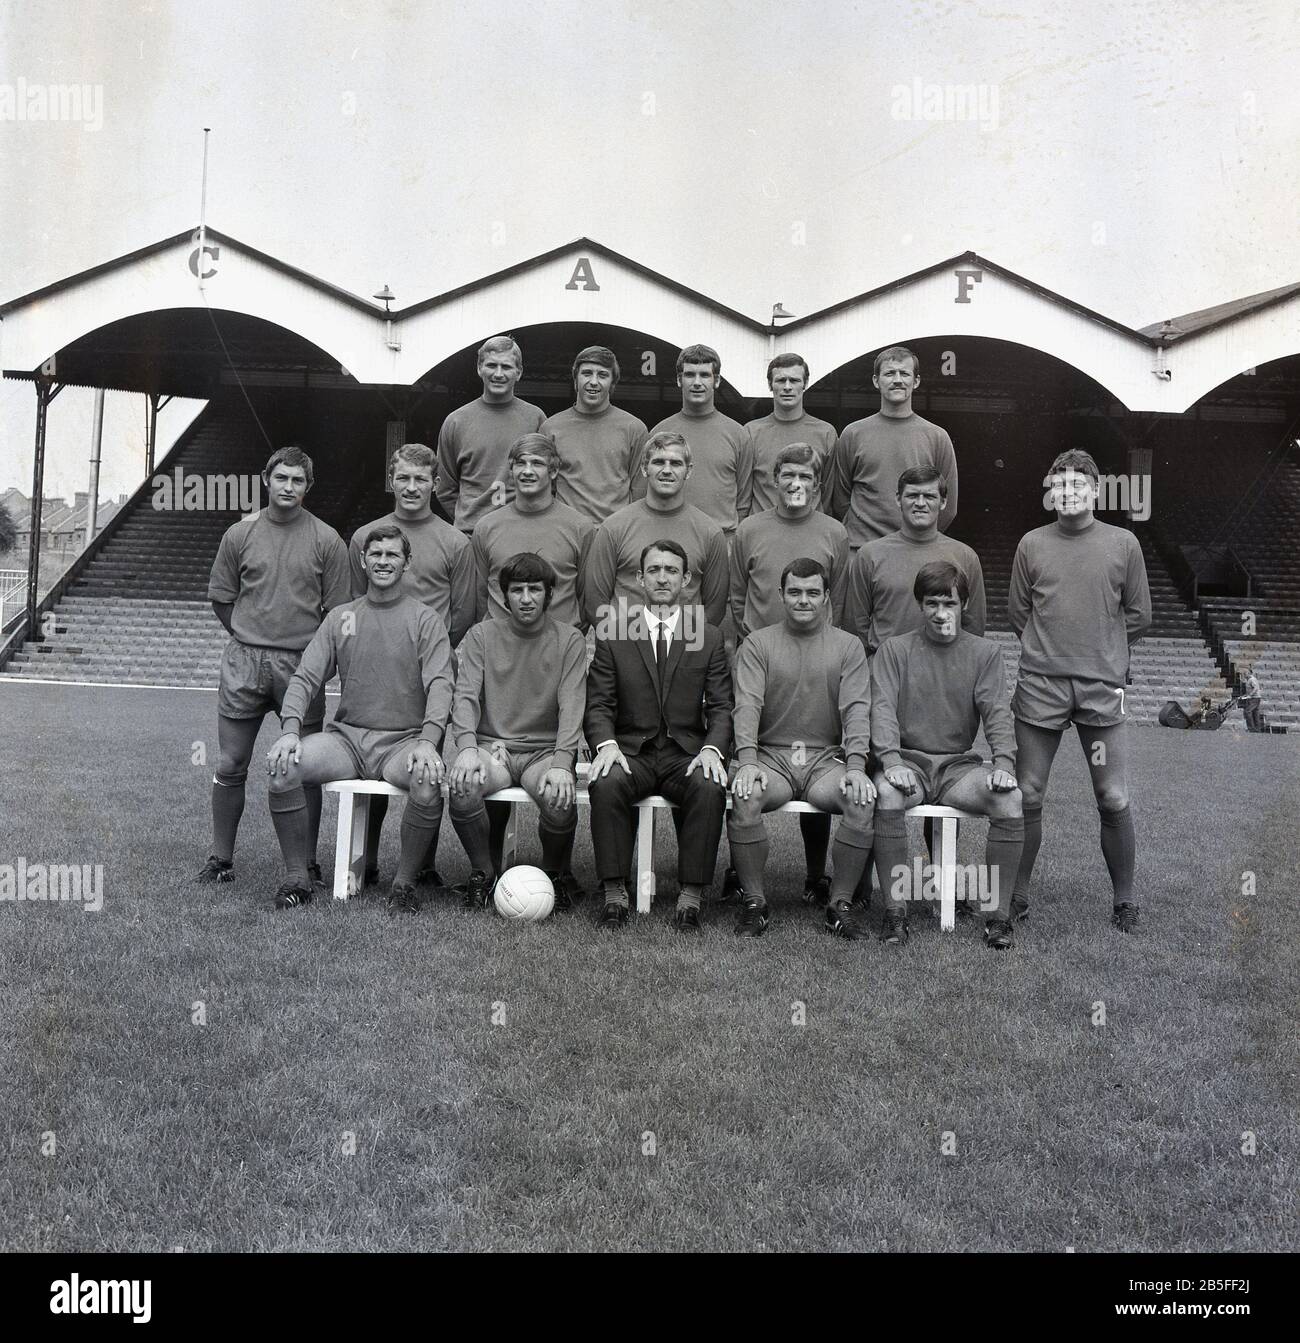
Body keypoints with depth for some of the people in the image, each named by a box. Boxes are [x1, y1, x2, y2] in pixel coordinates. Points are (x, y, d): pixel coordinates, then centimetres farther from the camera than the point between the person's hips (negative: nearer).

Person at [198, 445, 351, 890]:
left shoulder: (326, 540, 1)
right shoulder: (240, 533, 6)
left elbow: (337, 610, 4)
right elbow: (221, 598, 13)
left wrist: (308, 651, 2)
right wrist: (251, 640, 10)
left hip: (303, 665, -1)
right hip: (244, 663, 2)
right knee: (230, 765, 5)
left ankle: (307, 863, 12)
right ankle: (221, 857, 17)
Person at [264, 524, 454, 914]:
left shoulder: (425, 619, 5)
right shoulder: (340, 617, 14)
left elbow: (440, 685, -6)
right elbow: (306, 677, 8)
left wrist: (427, 741, -24)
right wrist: (291, 729, -11)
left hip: (402, 741, -2)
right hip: (346, 735, 3)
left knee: (429, 783, -34)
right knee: (281, 766, -24)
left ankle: (404, 883, -12)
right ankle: (296, 878, -8)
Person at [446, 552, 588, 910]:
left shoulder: (569, 639, 4)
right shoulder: (481, 635, 7)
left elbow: (571, 706, -8)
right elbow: (465, 696, -4)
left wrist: (561, 763, -24)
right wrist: (467, 747, -24)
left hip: (545, 750, -1)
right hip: (491, 746, 1)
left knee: (561, 800, -31)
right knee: (461, 787, -31)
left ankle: (556, 873, 4)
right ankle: (484, 871, -3)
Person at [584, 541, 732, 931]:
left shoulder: (709, 638, 9)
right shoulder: (612, 636, 8)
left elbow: (721, 707, 5)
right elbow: (598, 704, 4)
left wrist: (712, 749, -15)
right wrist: (606, 744, -17)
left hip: (687, 752, 0)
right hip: (631, 751, 0)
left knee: (710, 788, -32)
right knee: (605, 784, -32)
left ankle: (690, 898, -22)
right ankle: (615, 895, -21)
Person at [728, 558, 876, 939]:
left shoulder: (847, 646, 10)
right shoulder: (758, 644, 8)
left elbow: (857, 710, -1)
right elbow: (747, 705, -5)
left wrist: (856, 767, -17)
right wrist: (747, 762, -21)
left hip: (826, 757, 1)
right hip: (770, 755, -1)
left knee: (863, 801, -28)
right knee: (744, 797, -31)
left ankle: (840, 902, -10)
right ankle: (753, 902, -14)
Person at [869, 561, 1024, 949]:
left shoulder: (985, 652, 12)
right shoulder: (894, 649, 8)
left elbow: (997, 712, 1)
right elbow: (882, 708, -5)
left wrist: (1004, 761, -18)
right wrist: (891, 760, -23)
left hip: (959, 764, 1)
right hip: (907, 761, -1)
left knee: (1010, 798, -28)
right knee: (887, 794, -35)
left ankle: (998, 912, -18)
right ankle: (895, 909, -25)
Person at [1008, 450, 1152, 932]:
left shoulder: (1123, 544, 3)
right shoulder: (1032, 544, 5)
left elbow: (1139, 615, 10)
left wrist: (1102, 652, 12)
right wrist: (1052, 648, 10)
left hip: (1102, 686, 0)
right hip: (1040, 685, 1)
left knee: (1114, 800, 1)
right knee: (1027, 797, 4)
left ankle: (1124, 900, 17)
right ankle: (1018, 896, 17)